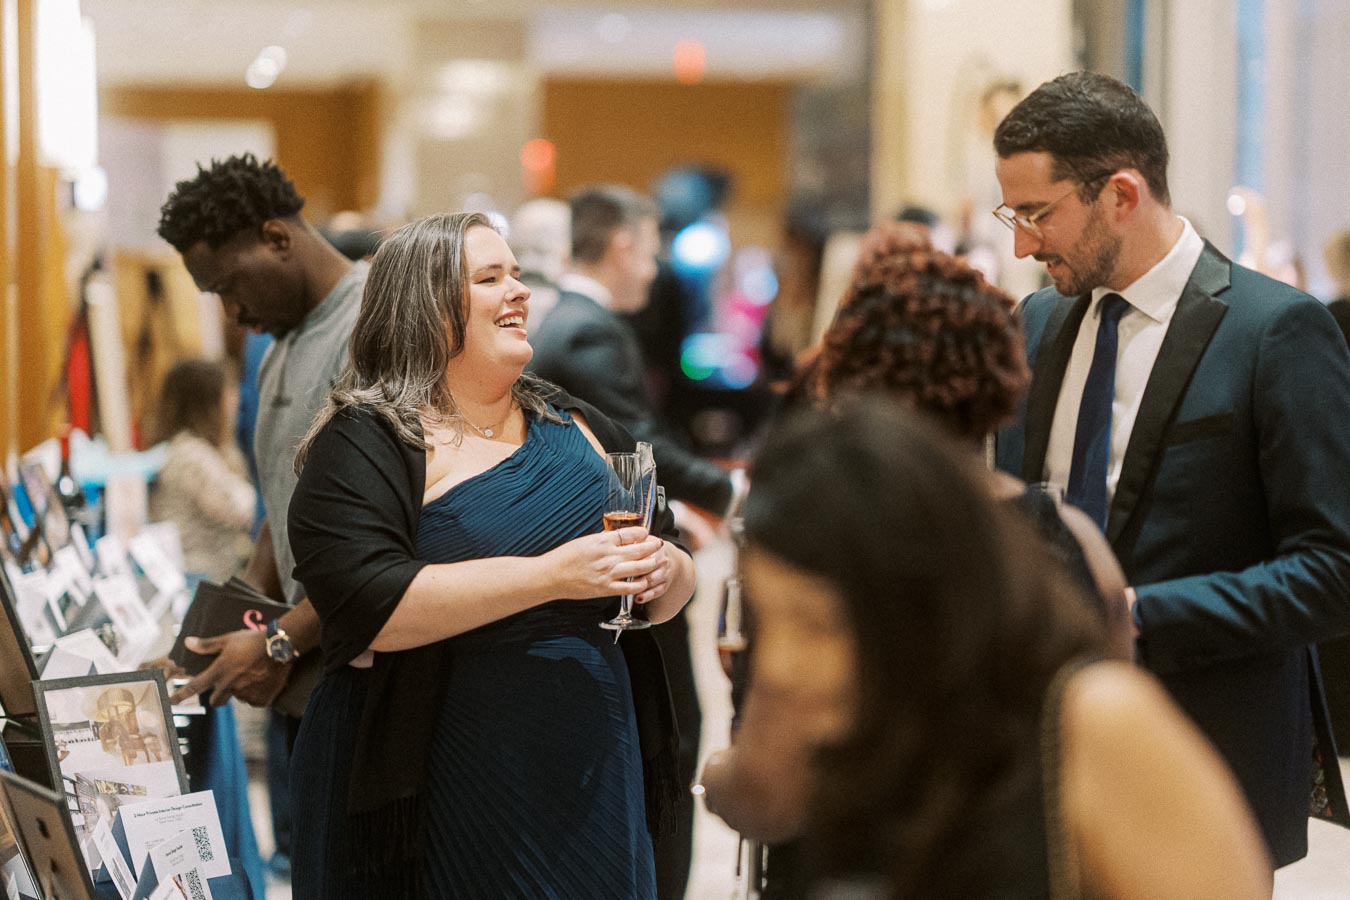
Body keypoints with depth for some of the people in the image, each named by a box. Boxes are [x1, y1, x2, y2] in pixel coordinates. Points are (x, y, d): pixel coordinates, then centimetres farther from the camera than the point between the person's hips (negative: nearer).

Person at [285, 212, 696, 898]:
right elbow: (369, 608, -21)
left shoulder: (579, 428, 12)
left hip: (590, 789, 5)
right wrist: (552, 575, -25)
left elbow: (672, 585, 16)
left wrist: (663, 573, -8)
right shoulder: (365, 443, -6)